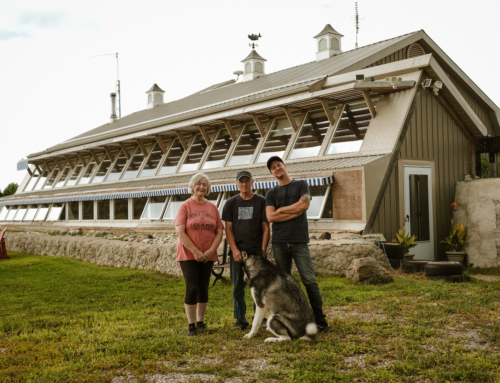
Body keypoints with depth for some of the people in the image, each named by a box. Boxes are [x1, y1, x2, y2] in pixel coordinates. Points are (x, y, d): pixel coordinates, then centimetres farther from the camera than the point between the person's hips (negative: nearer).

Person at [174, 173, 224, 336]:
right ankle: (191, 325, 4)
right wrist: (195, 252, -15)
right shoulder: (185, 206, -3)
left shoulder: (212, 207, 7)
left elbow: (219, 232, 6)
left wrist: (211, 251, -8)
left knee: (204, 289, 8)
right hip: (188, 255, -3)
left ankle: (200, 322, 20)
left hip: (208, 256, 3)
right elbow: (180, 232, -10)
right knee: (192, 288, -6)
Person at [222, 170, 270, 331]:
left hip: (257, 251, -1)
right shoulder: (231, 203, 8)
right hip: (237, 251, 2)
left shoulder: (261, 201, 4)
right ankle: (240, 319, 13)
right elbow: (228, 228, 4)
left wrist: (263, 249, -7)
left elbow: (266, 227, 1)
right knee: (238, 287, 4)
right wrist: (234, 249, -7)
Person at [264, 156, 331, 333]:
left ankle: (320, 320, -1)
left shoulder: (301, 185, 10)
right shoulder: (271, 193, 13)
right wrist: (295, 212, -5)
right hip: (279, 243, 2)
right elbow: (270, 217, -2)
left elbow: (304, 204, -8)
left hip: (299, 241, -2)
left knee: (310, 281, -6)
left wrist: (281, 210, -1)